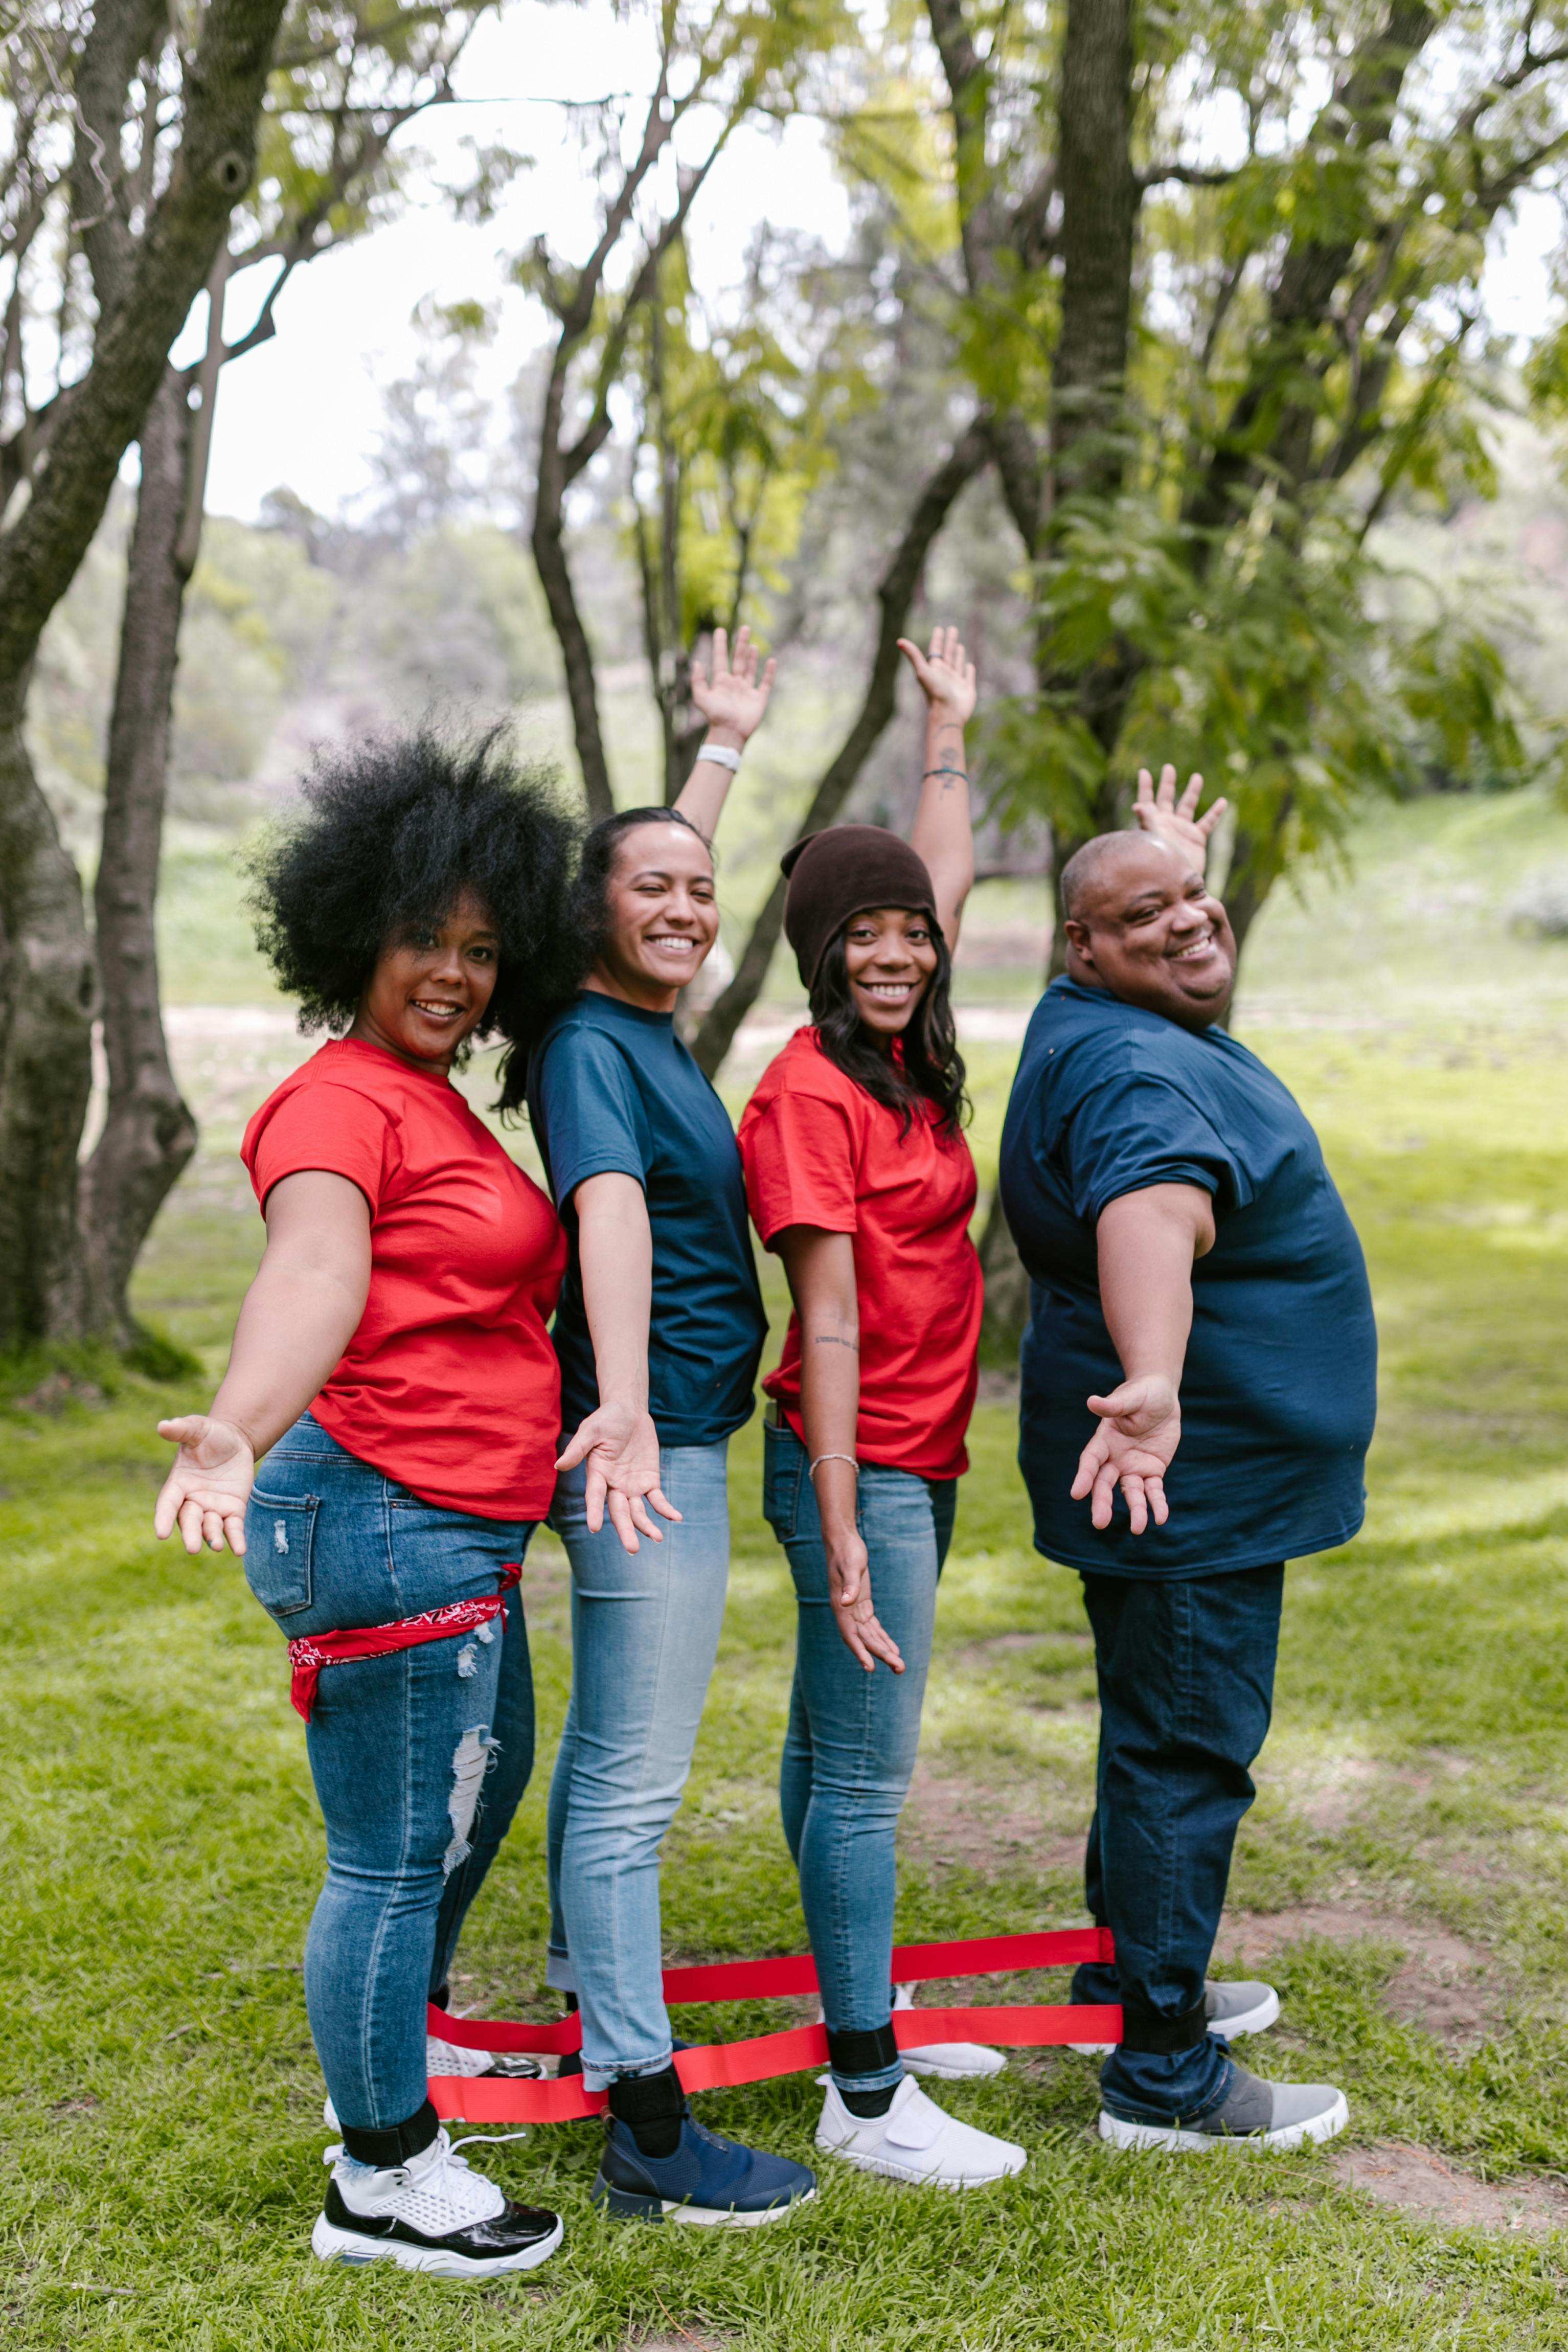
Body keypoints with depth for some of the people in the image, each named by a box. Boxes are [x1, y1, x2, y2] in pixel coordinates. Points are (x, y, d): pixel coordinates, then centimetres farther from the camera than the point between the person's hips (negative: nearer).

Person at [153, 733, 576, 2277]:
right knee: (394, 1857, 1)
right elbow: (313, 1271, -34)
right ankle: (382, 2184, 17)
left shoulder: (438, 1100, 14)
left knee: (481, 1789, 27)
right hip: (379, 1522, -11)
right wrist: (239, 1430, -49)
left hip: (460, 1534, 11)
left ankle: (388, 2073, 46)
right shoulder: (339, 1103, -16)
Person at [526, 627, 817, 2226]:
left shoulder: (645, 1026, 11)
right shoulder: (590, 1046, -16)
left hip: (673, 1432, 10)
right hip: (644, 1437, -10)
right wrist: (625, 1403, -48)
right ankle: (647, 2136, -1)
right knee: (634, 1778, -7)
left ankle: (588, 2015, 36)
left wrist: (726, 743, 42)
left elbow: (665, 858, 30)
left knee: (606, 1744, 20)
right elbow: (609, 1208, -34)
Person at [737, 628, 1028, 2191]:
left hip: (919, 1458, 9)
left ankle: (860, 2018, 29)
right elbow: (829, 1326, -20)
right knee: (866, 1770, -4)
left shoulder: (905, 1064, 7)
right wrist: (841, 1535, -20)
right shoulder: (808, 1094, -17)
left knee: (833, 1747, 18)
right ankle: (864, 2096, 4)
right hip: (860, 1464, -9)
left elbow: (947, 884, 24)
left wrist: (949, 731, 31)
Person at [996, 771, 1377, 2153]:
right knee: (1188, 1754, -2)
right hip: (1189, 1483, -12)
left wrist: (1183, 855, 44)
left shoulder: (1166, 1036, 8)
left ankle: (1134, 1975, 42)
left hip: (1216, 1474, 12)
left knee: (1169, 1735, 25)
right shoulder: (1133, 1072, -27)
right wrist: (1151, 1382, -64)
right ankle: (1164, 2081, 9)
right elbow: (1151, 1213, -49)